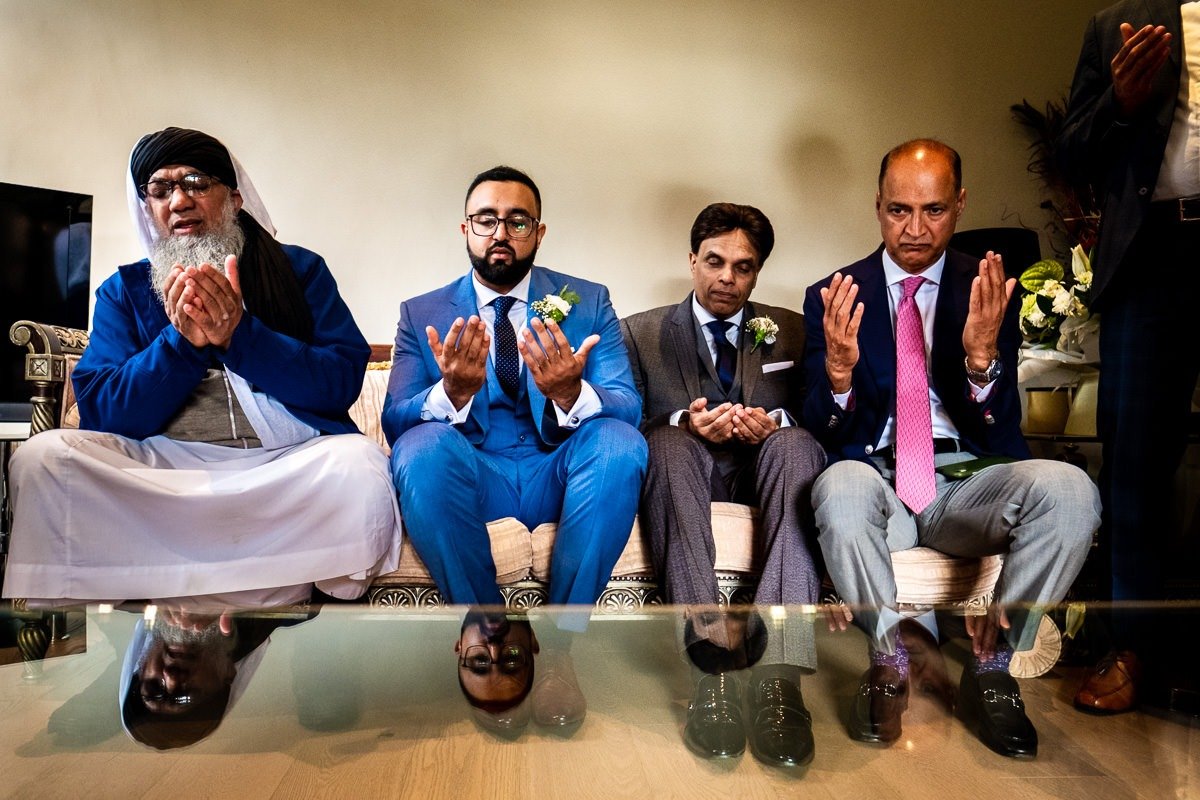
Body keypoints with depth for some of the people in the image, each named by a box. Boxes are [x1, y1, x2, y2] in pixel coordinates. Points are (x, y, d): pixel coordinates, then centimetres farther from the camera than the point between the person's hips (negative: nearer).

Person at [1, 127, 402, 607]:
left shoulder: (299, 269, 13)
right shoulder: (123, 291, 17)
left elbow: (344, 381, 0)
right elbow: (100, 414, 5)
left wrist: (239, 335, -12)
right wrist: (181, 342, -10)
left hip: (289, 461, -1)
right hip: (161, 466, 2)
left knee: (357, 462, -32)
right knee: (44, 456, -23)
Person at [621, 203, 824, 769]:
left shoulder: (788, 330, 19)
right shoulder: (641, 332, 14)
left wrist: (775, 420, -15)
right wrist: (685, 422, -19)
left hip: (763, 465, 1)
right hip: (685, 467, -1)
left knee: (795, 444, -33)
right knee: (666, 441, -35)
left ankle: (779, 673, -44)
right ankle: (713, 650, -45)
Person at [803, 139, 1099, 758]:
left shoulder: (989, 291, 7)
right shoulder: (831, 297, 5)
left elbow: (1001, 434, 1)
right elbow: (822, 432, 0)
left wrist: (981, 355, -20)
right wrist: (839, 370, -23)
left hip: (964, 482, 2)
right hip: (874, 479, -1)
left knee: (1070, 491, -28)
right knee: (840, 487, -36)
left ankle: (990, 666, -9)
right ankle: (890, 659, -12)